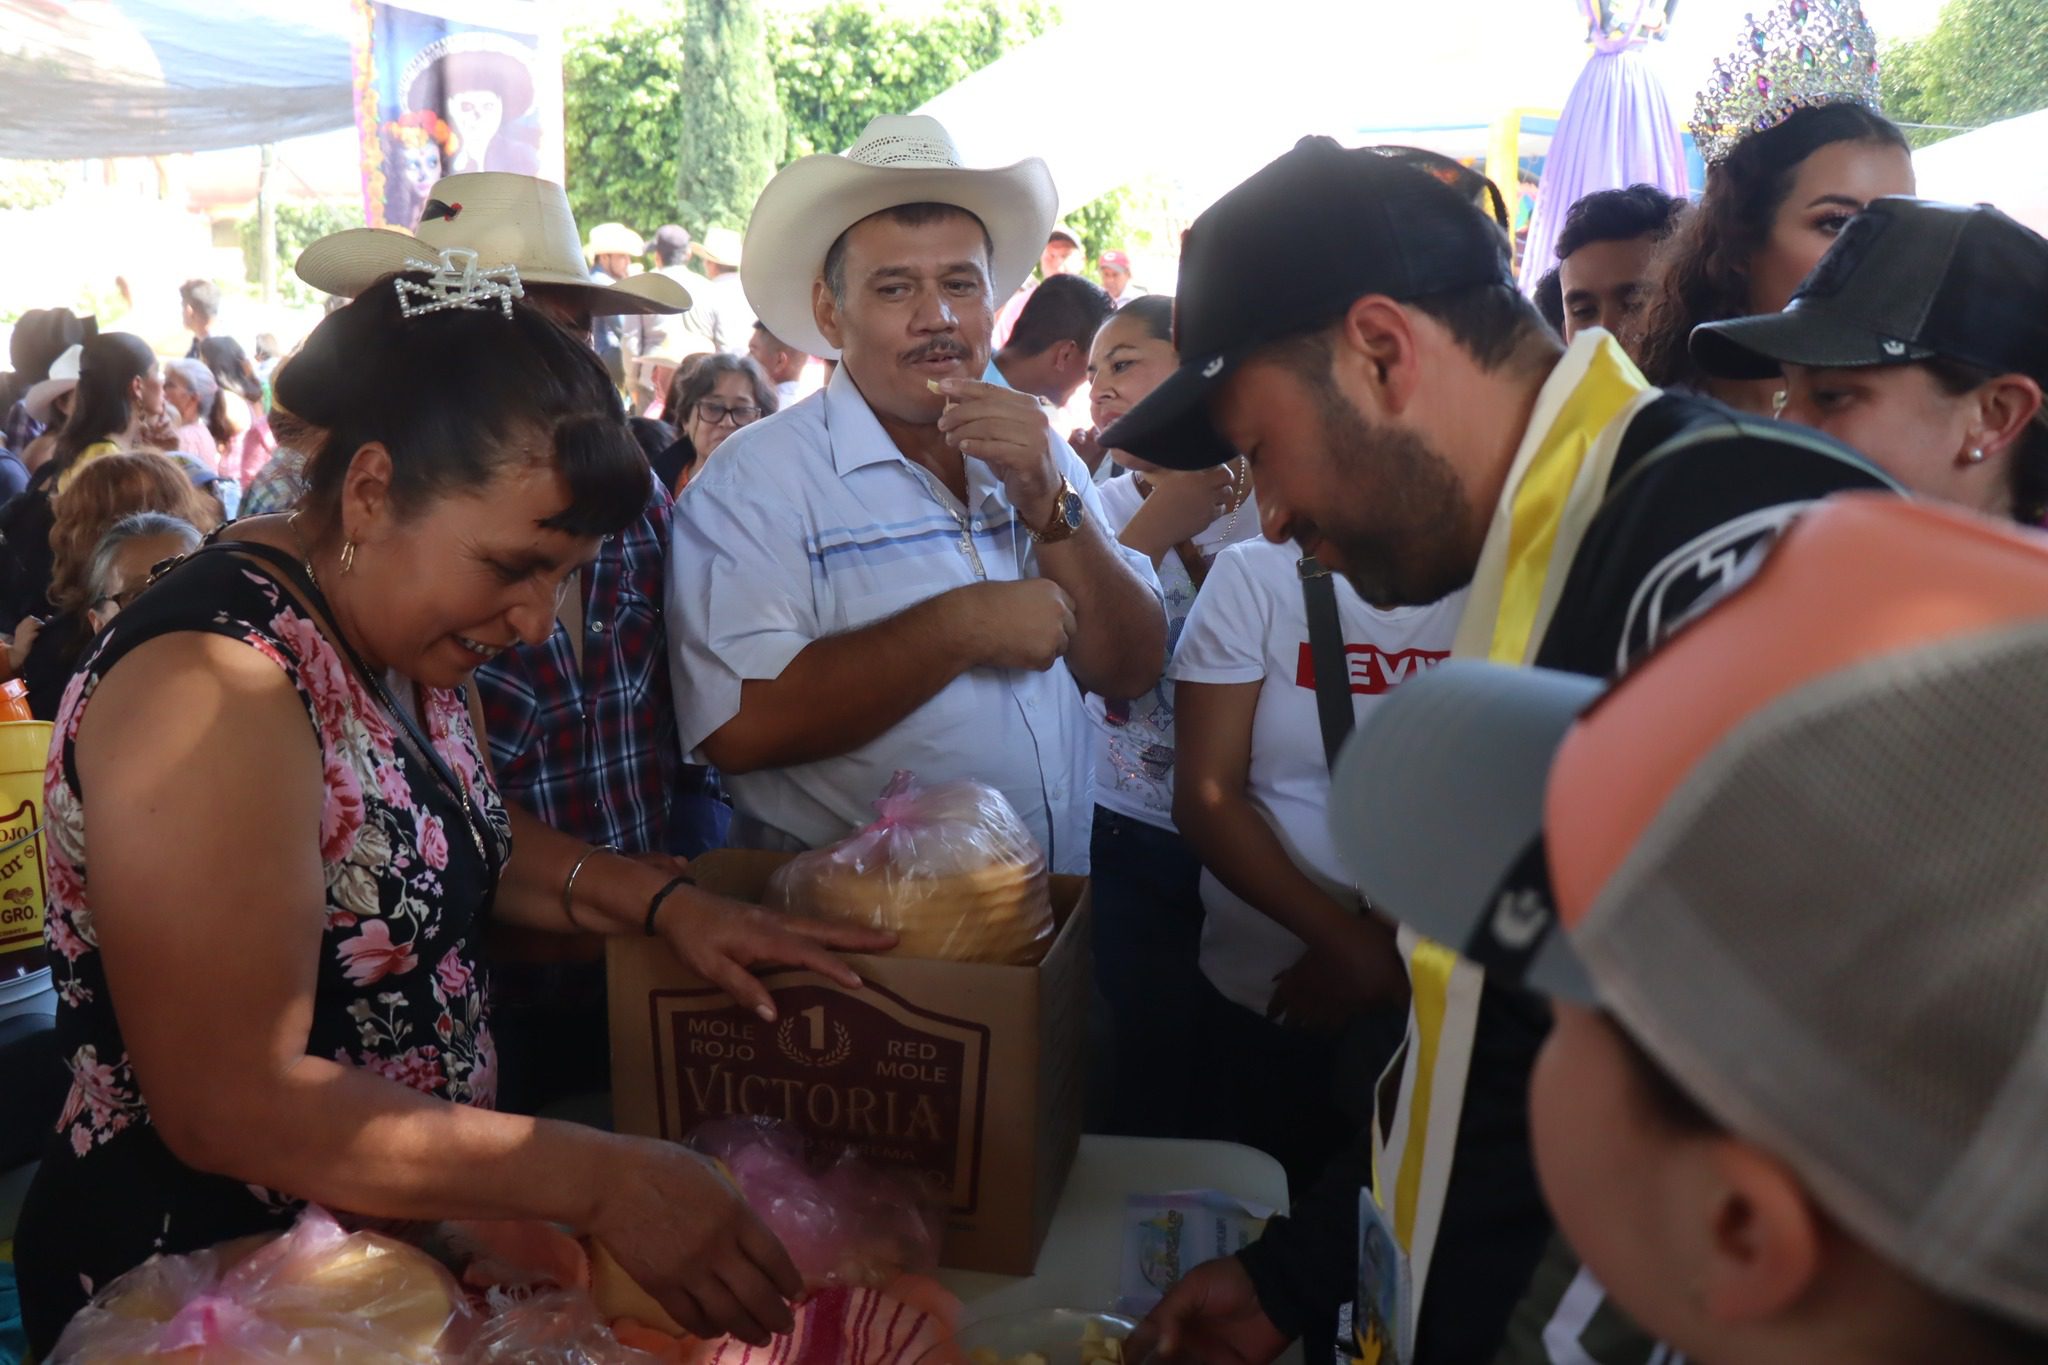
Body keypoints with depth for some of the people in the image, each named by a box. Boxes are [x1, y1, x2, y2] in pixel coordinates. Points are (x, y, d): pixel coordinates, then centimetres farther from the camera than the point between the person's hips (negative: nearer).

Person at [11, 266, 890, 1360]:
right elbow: (230, 1104, -28)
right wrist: (602, 1183, -28)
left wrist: (666, 902, 0)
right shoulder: (216, 683, -26)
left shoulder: (397, 628, 0)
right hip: (205, 1268, -7)